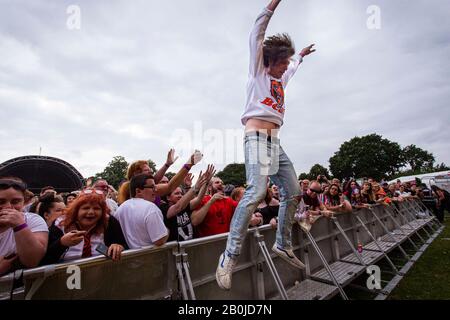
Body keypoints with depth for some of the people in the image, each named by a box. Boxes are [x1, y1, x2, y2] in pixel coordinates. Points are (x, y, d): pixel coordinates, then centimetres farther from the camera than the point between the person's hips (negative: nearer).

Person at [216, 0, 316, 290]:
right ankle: (230, 256, -22)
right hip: (257, 138, -8)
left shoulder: (280, 79, 30)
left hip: (276, 142, 8)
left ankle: (283, 245, 17)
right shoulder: (257, 71, 12)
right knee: (257, 191, -27)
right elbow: (257, 34, 7)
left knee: (293, 192, 4)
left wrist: (301, 56, 62)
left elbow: (292, 67, 53)